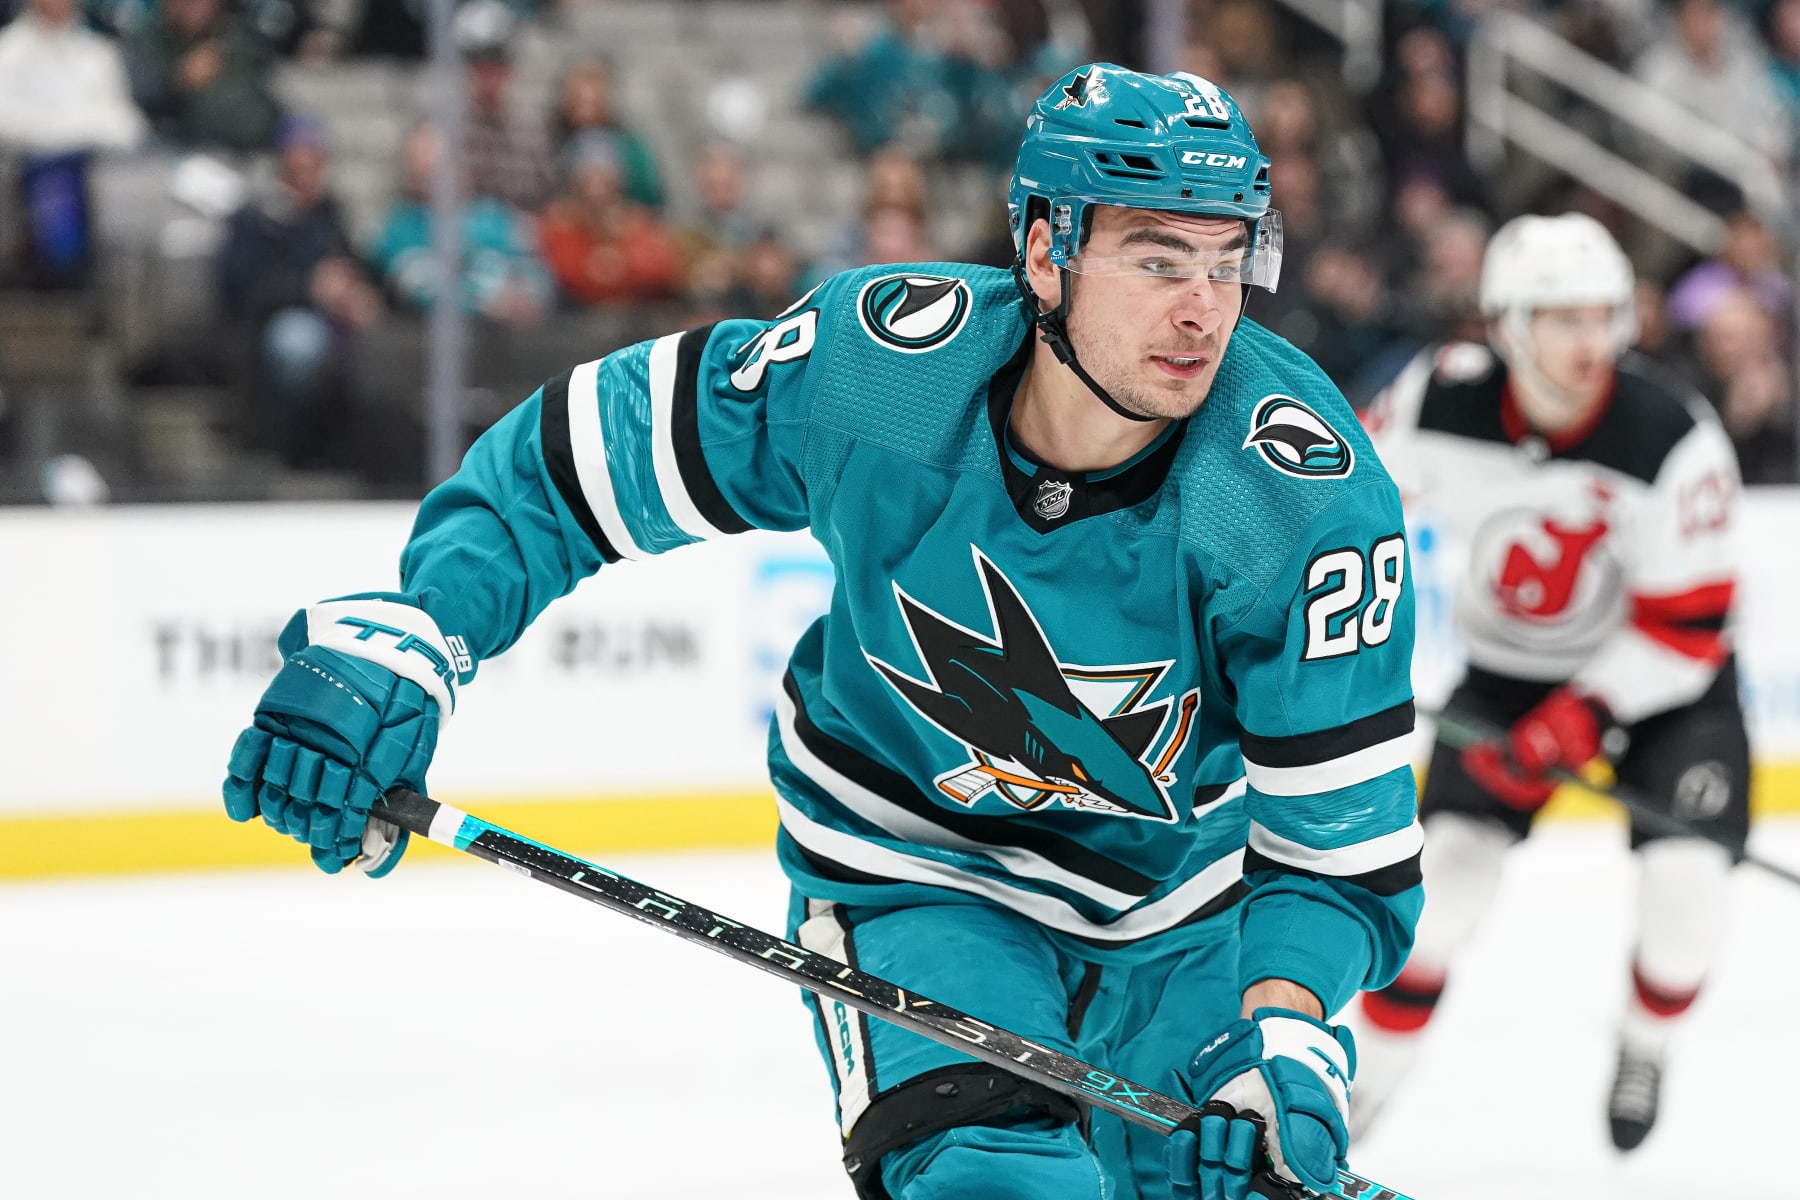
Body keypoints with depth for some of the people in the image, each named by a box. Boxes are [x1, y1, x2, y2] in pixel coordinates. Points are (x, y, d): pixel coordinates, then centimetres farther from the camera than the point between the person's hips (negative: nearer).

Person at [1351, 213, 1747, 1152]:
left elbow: (1687, 626, -23)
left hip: (1656, 677, -2)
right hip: (1509, 666, 2)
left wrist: (1580, 720, -30)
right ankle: (1369, 1073, 2)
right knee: (1449, 859, -15)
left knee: (1686, 874, -19)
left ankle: (1646, 1042, 11)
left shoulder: (1673, 438, -28)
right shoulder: (1441, 402, -22)